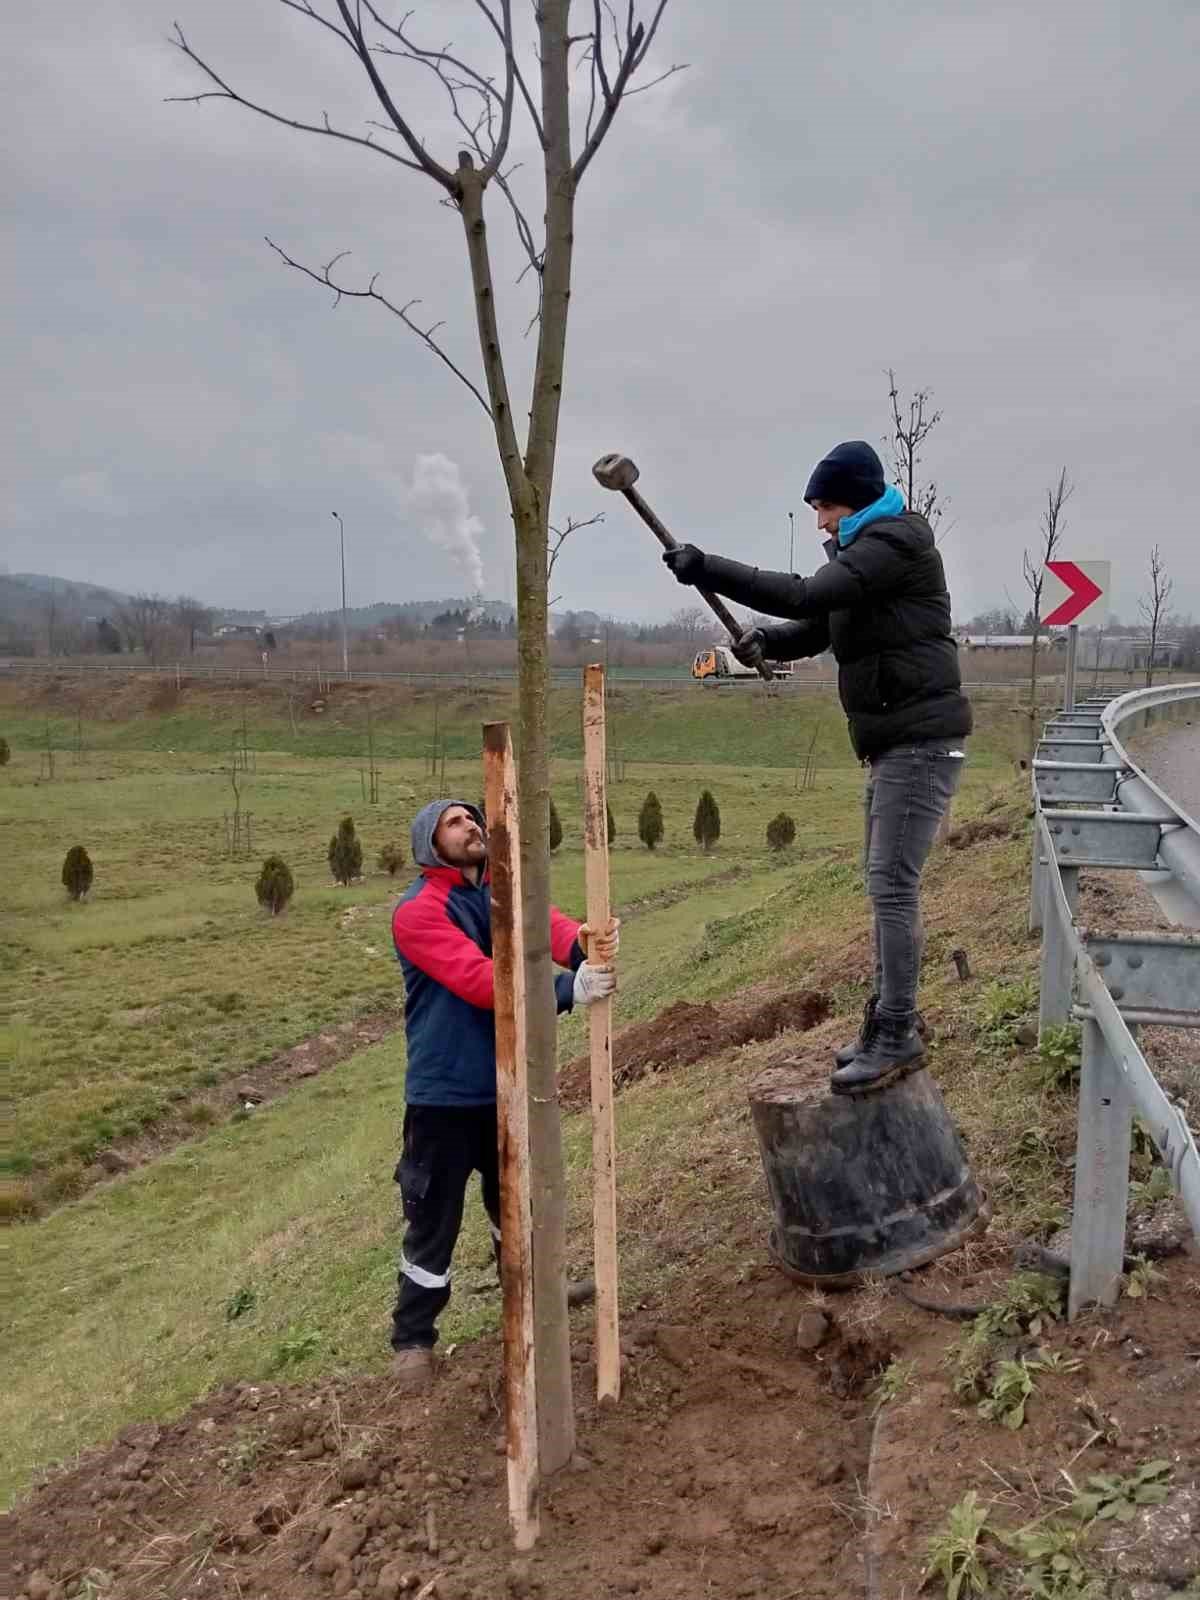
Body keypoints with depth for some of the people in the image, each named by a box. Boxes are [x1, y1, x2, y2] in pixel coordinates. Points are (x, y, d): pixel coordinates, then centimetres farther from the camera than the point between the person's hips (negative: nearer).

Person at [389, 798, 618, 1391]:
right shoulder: (417, 912, -16)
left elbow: (551, 926, -17)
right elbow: (479, 980, -27)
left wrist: (587, 946, -40)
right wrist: (567, 989, -36)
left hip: (508, 1084, 6)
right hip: (445, 1093, -5)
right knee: (433, 1221, 5)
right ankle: (413, 1338, 26)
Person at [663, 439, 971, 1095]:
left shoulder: (894, 543, -13)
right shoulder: (864, 551, 18)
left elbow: (805, 597, -25)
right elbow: (816, 626, 17)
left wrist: (707, 570, -23)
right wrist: (767, 640, -4)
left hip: (920, 738, -10)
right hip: (893, 740, 10)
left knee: (892, 885, -11)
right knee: (885, 883, 13)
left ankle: (896, 1036, -5)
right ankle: (890, 1018, 22)